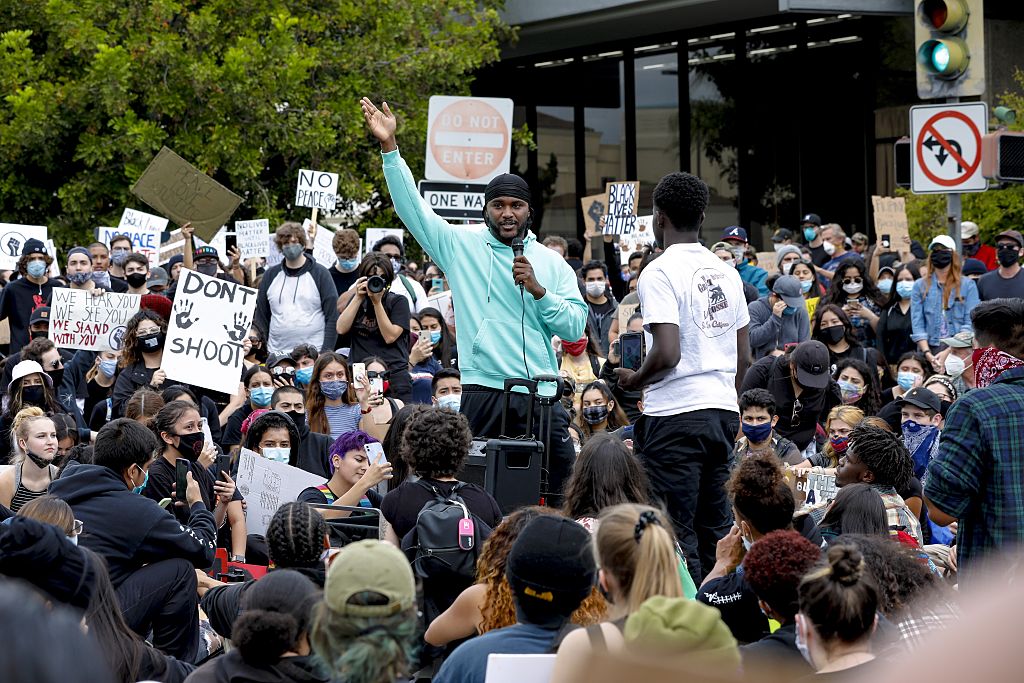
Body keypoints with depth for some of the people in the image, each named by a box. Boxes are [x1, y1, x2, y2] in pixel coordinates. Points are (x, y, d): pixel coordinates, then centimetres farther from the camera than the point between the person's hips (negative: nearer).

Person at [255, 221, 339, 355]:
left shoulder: (320, 274, 2)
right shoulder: (270, 275, 10)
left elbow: (333, 317, -1)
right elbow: (261, 317, 14)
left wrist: (327, 353, -10)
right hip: (276, 353, 3)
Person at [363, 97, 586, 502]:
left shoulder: (551, 263, 10)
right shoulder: (461, 247, 8)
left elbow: (575, 328, 4)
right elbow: (412, 208, 1)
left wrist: (538, 289, -9)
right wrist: (389, 147, -6)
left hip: (540, 393, 1)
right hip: (482, 391, -1)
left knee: (557, 491, 0)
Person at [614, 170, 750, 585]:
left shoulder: (660, 273, -10)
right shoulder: (726, 272, 12)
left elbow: (667, 353, -20)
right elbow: (744, 356, 15)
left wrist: (635, 379, -2)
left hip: (675, 414, -7)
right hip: (723, 411, 7)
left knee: (676, 535, -3)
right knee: (715, 531, 12)